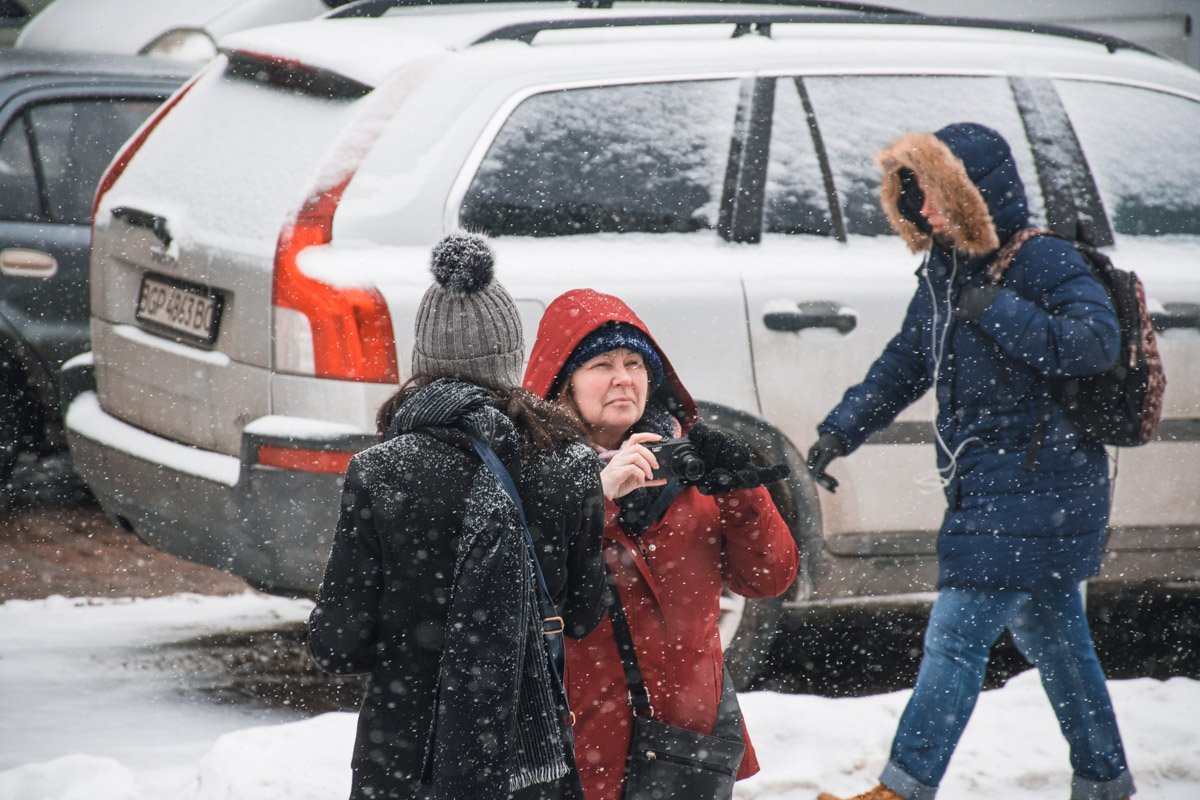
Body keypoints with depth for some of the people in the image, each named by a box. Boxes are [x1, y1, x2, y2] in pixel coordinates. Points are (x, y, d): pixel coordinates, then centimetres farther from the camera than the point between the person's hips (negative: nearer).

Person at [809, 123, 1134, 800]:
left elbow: (1096, 343, -27)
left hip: (1033, 493, -9)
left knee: (956, 639, -12)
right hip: (987, 488, 9)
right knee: (1053, 640, 15)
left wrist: (996, 311, -25)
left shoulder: (1044, 264, -12)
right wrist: (841, 431, 10)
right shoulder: (945, 274, 13)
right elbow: (902, 368, 21)